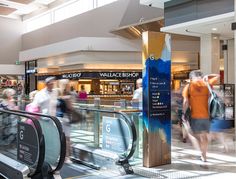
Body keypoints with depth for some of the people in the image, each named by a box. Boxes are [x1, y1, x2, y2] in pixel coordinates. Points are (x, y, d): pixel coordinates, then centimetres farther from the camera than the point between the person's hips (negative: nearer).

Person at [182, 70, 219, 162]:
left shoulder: (188, 86, -4)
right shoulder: (207, 84, 3)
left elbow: (185, 101, -13)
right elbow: (217, 76, 20)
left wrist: (184, 113, -6)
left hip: (194, 116, -3)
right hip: (206, 115, 4)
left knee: (191, 133, 13)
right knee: (204, 136, 16)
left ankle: (202, 152, 1)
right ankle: (204, 156, 24)